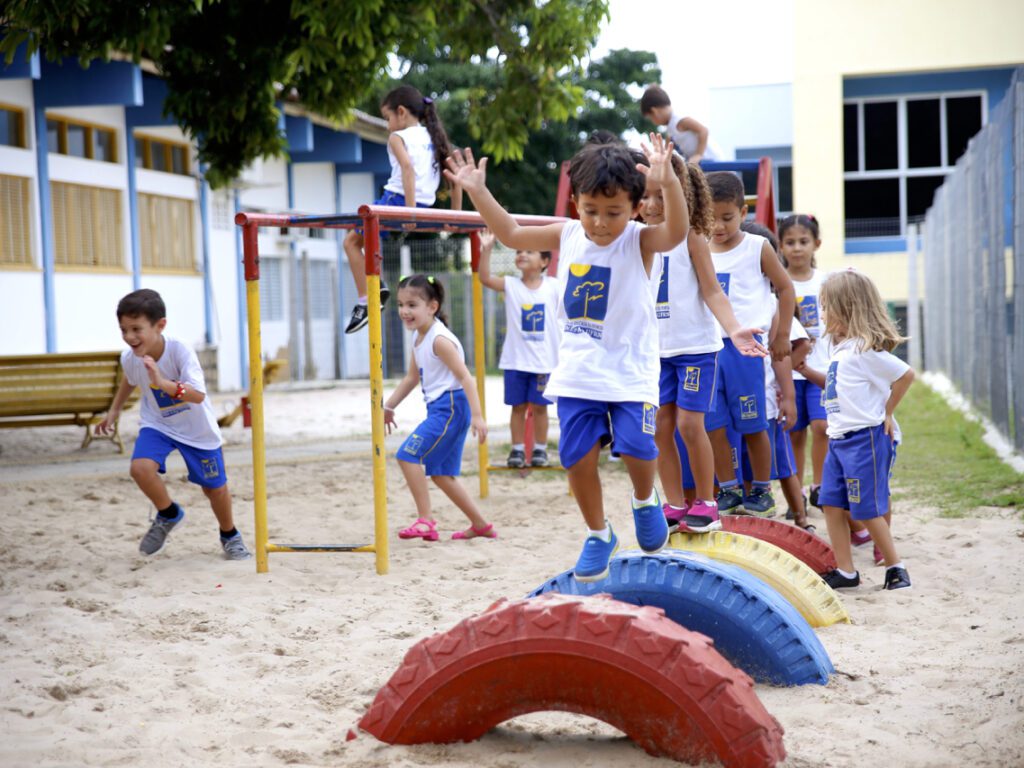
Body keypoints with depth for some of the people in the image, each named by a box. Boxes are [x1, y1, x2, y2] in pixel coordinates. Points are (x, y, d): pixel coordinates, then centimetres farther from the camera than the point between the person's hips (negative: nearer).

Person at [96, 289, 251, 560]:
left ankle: (230, 536, 39)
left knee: (215, 487, 8)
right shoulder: (129, 358, -19)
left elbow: (198, 395, -45)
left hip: (196, 428, -3)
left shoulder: (180, 351, -33)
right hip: (157, 423, 3)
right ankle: (169, 514, 5)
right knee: (140, 467, -25)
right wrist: (114, 410, 14)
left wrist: (164, 383, -58)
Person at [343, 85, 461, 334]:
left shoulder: (398, 138, -3)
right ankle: (377, 285, 17)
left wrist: (410, 211, -27)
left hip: (397, 201, -8)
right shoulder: (434, 138, 18)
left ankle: (366, 301, -3)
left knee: (352, 241, 8)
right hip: (425, 206, 8)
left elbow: (408, 168, -21)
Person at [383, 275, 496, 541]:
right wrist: (388, 406, 24)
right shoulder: (419, 340, 12)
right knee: (440, 473, 15)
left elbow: (465, 376, -21)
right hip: (439, 409, 10)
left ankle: (425, 521, -11)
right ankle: (480, 525, 23)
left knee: (408, 455, -15)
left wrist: (477, 415, -28)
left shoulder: (439, 340, -16)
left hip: (451, 407, -10)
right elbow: (412, 378, 24)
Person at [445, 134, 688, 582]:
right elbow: (511, 234, 13)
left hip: (631, 371, -4)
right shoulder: (566, 237, 3)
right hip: (577, 372, 4)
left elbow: (676, 232, -32)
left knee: (635, 446, -18)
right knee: (578, 456, 0)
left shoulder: (639, 241, -11)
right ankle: (598, 536, 21)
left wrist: (669, 184, -49)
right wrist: (477, 191, 4)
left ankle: (645, 502, 16)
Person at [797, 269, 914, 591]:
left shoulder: (865, 349, -16)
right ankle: (845, 571, 13)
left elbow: (905, 374, -18)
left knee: (867, 509, -3)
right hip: (838, 438, 9)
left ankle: (895, 567, 11)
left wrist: (887, 412, -10)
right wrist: (805, 370, 16)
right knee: (832, 504, 7)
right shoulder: (840, 348, 12)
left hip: (864, 438, -9)